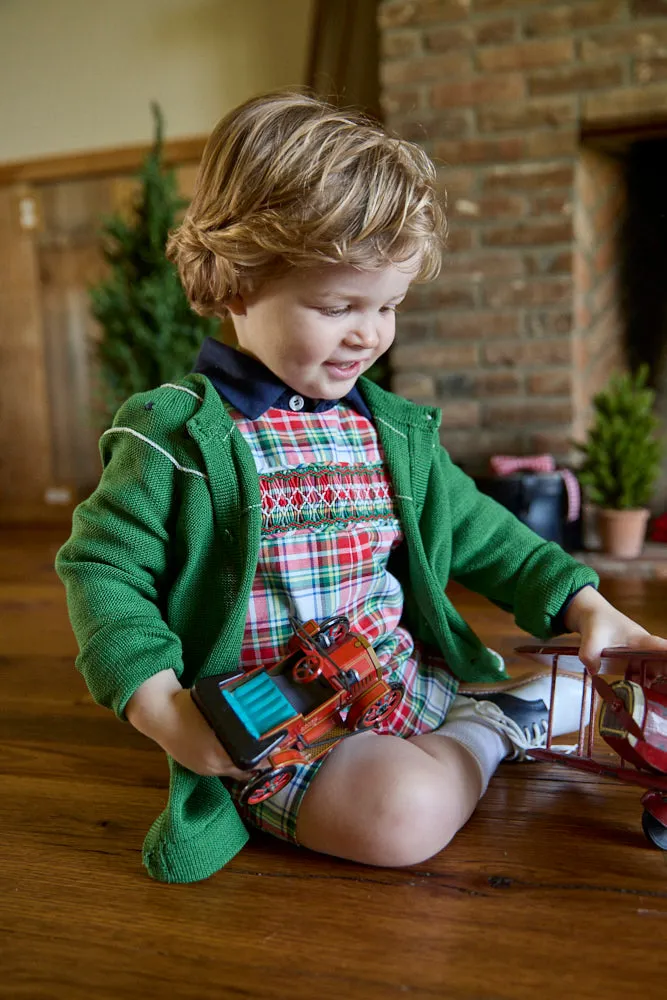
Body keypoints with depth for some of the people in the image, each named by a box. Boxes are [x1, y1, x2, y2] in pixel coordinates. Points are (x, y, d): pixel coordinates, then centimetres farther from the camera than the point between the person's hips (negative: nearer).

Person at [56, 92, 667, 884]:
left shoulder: (396, 431, 6)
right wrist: (162, 708, -21)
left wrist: (583, 604, 1)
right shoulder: (178, 437, -12)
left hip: (409, 681, 5)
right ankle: (484, 736, -5)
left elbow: (476, 532, 13)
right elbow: (102, 567, -9)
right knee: (405, 811, -30)